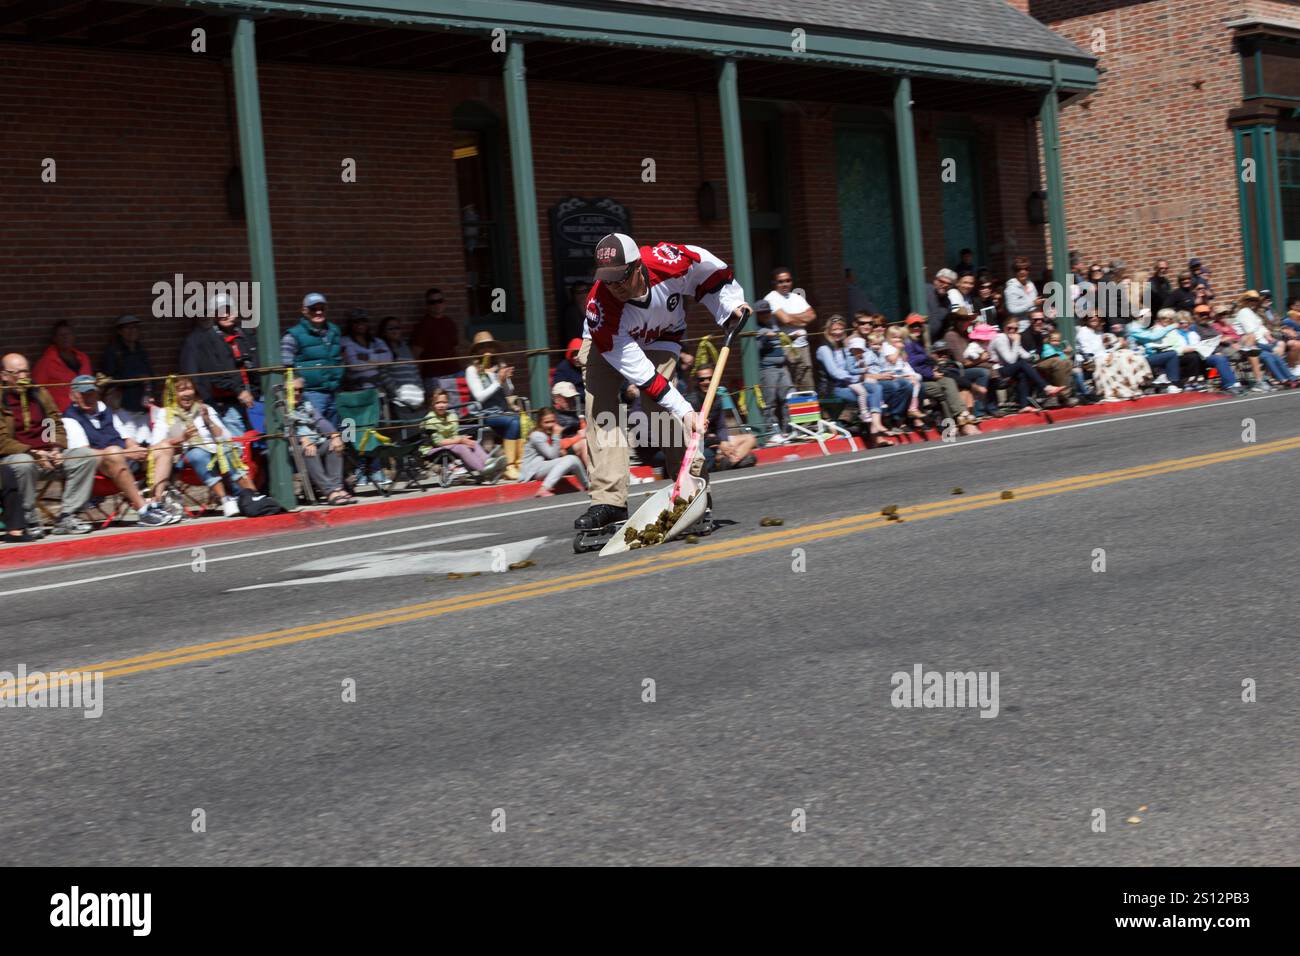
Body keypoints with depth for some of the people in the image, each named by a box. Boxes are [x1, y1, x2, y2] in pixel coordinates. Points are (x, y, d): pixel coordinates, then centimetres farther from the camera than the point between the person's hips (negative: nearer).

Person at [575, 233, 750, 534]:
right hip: (609, 341, 0)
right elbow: (640, 374, -35)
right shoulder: (600, 308, -37)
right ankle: (609, 499, -19)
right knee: (599, 405, -18)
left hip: (662, 337, 1)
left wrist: (730, 307, -12)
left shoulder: (669, 261, -35)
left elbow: (712, 270, -9)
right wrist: (684, 410, -38)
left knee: (656, 405, -20)